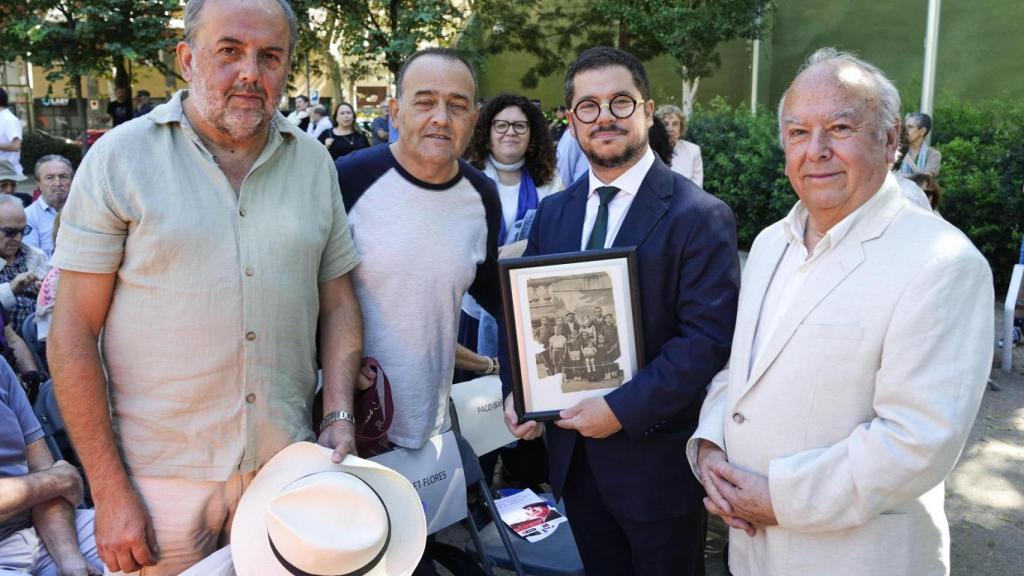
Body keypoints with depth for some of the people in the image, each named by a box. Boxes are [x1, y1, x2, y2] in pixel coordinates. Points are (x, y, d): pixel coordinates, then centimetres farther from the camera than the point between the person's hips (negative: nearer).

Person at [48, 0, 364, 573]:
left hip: (288, 465, 3)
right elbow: (74, 333, -7)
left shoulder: (315, 163, 5)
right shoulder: (121, 156, -6)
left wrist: (340, 417, -4)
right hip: (161, 477, -2)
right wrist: (110, 491, -10)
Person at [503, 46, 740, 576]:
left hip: (654, 456, -5)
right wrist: (515, 391, -5)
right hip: (572, 451, 5)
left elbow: (709, 337, -19)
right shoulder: (554, 213, 6)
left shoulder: (699, 216, -13)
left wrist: (623, 409, -22)